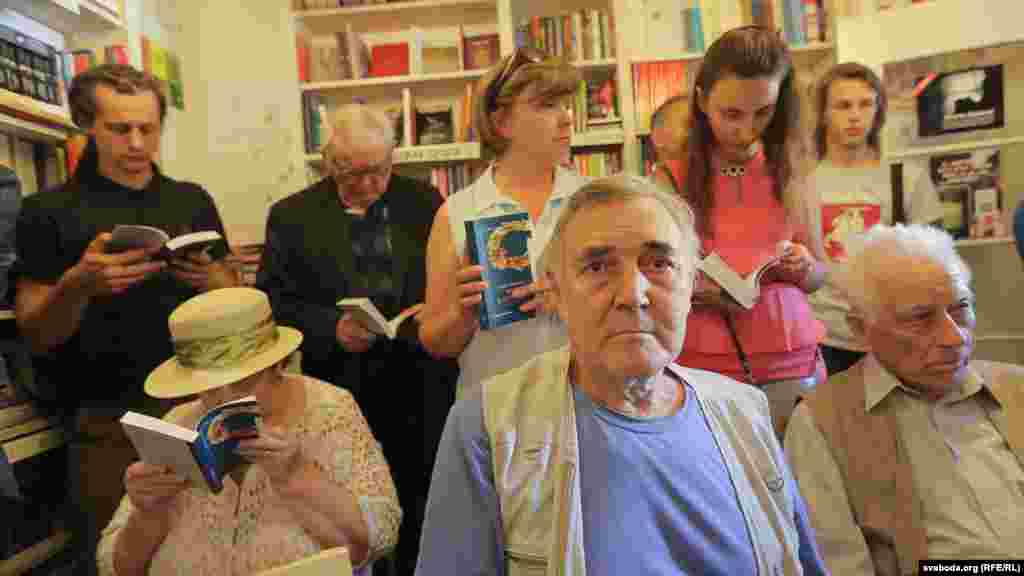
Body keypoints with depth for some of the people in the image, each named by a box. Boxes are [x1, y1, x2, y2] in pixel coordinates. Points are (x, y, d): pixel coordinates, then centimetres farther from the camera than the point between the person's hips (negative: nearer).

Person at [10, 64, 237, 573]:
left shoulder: (193, 201, 6)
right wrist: (78, 284, -23)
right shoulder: (48, 212, -2)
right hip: (109, 418, -2)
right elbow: (35, 336, -4)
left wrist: (212, 281, -13)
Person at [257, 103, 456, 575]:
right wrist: (331, 328, -17)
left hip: (422, 392, 1)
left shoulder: (424, 202, 5)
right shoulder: (292, 215, 2)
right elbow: (272, 303, -1)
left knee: (421, 515, 13)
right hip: (341, 392, -1)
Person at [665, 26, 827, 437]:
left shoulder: (790, 173, 4)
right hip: (702, 366, -2)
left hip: (791, 364, 2)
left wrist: (803, 268, -9)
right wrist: (687, 288, -20)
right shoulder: (672, 178, -4)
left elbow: (818, 276, 13)